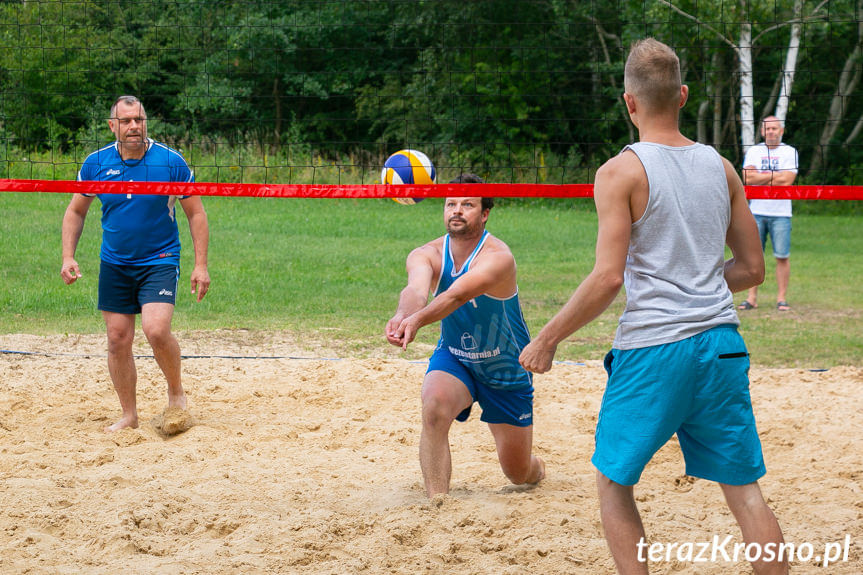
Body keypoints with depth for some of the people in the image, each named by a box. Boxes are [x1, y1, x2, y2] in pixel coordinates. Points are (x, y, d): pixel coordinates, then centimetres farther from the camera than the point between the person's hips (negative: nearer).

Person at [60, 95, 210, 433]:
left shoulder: (171, 162, -9)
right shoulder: (96, 163, -2)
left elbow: (196, 214, -2)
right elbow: (76, 211, 11)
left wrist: (201, 265, -8)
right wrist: (68, 256, -1)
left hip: (159, 261, -3)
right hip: (114, 265, 3)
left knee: (156, 330, -22)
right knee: (118, 340, 2)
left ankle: (176, 392, 4)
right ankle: (129, 415, 15)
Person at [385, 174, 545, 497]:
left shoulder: (498, 257, -28)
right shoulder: (427, 255, -15)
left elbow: (457, 295, -46)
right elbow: (416, 288, -39)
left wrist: (417, 320, -64)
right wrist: (404, 314, -63)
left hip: (506, 369, -2)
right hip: (454, 358, 2)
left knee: (519, 473, 9)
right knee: (434, 407, -34)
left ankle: (537, 469, 48)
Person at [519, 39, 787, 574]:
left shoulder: (621, 171, -6)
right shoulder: (720, 167, 9)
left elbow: (608, 277, -13)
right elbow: (752, 268, 13)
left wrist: (547, 339, -4)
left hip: (653, 347, -4)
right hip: (721, 343, 5)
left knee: (614, 481, 12)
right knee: (744, 487, 8)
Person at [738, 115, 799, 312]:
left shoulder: (789, 152, 5)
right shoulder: (753, 151, 10)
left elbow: (787, 180, -9)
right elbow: (748, 178, -5)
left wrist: (760, 178, -7)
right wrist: (775, 175, -8)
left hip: (780, 212, -2)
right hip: (756, 211, 2)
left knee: (782, 257, -4)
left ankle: (781, 298, 3)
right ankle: (752, 297, 4)